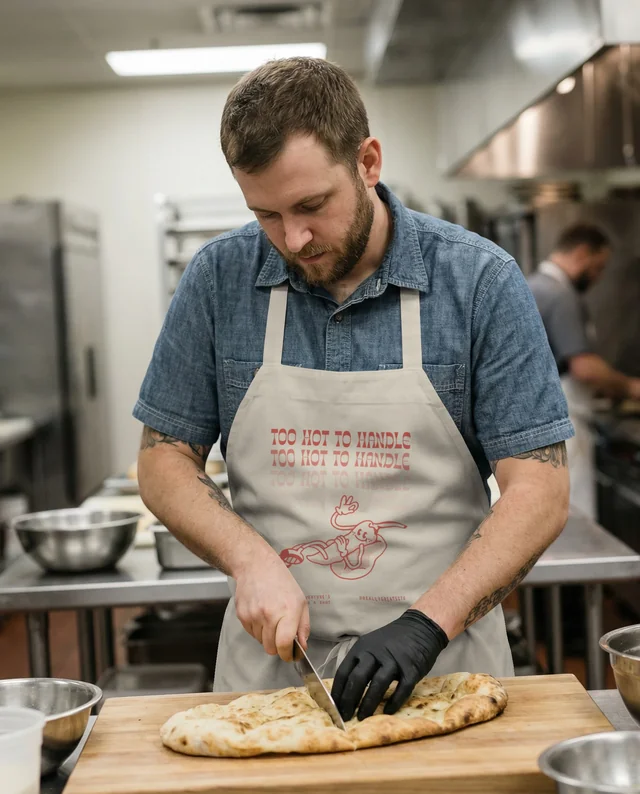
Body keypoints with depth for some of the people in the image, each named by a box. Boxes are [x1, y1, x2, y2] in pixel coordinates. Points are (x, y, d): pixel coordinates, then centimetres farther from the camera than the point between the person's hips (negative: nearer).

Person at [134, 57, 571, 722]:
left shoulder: (480, 281, -6)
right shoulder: (219, 279, -1)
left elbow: (540, 492, -8)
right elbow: (164, 461, 5)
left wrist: (425, 626, -19)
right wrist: (250, 559, -12)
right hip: (269, 662, 1)